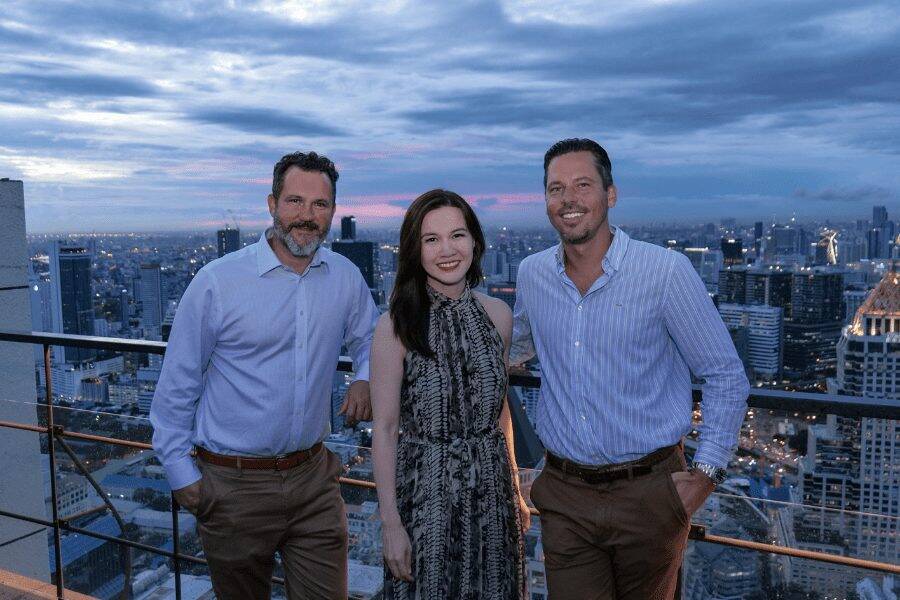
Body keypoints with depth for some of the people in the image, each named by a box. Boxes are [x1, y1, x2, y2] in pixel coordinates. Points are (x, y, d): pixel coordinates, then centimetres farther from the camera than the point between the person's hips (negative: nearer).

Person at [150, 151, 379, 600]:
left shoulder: (346, 278, -1)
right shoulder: (217, 282, -12)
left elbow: (368, 339, 16)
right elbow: (177, 384, -5)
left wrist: (367, 379, -6)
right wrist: (181, 473, -4)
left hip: (314, 477, 3)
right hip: (234, 485, -2)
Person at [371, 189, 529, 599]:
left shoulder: (498, 315, -1)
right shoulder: (395, 327, -14)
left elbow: (498, 406, 9)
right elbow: (385, 428, -11)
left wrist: (514, 489, 13)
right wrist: (390, 522, -10)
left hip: (491, 490, 4)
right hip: (425, 491, -4)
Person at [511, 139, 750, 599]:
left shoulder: (666, 272, -12)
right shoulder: (531, 274, 0)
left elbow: (726, 378, -5)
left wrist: (706, 472, -10)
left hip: (648, 493, -2)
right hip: (564, 496, 2)